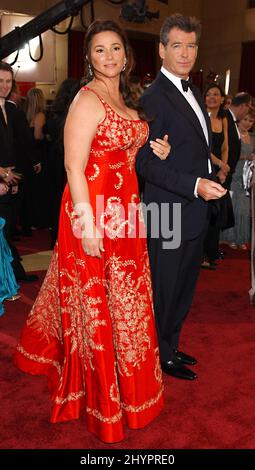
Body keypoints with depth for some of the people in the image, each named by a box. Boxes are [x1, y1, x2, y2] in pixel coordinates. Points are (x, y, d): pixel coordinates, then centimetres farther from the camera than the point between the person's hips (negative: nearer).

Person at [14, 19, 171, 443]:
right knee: (96, 301, 4)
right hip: (94, 210, -8)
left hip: (125, 209, 9)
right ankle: (101, 395, 23)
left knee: (123, 297, 18)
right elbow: (74, 167, -18)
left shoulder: (126, 99, 13)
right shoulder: (87, 100, -13)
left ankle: (123, 381, 40)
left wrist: (155, 152, 4)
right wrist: (89, 224, -22)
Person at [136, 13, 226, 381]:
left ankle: (172, 346, 38)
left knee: (185, 287, 20)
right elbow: (146, 161, -20)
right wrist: (195, 185, -27)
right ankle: (160, 356, 26)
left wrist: (208, 181, 13)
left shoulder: (194, 92, 14)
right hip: (170, 214, -9)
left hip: (196, 212, 9)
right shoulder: (154, 98, -15)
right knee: (165, 290, 6)